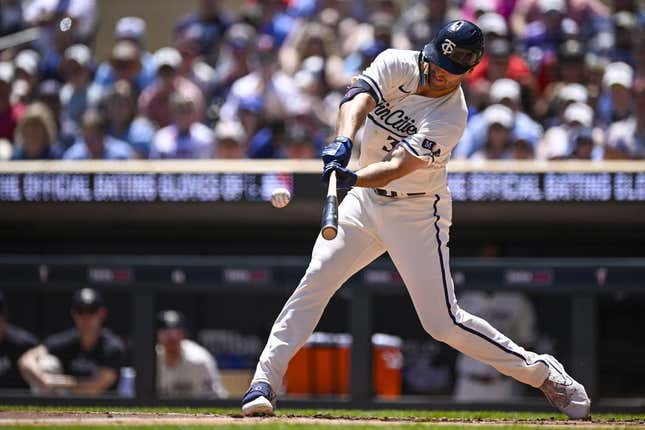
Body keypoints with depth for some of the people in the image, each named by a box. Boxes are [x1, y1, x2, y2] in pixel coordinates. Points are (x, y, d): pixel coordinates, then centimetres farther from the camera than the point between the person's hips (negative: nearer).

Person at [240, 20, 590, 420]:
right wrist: (344, 140, -48)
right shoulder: (397, 65, -10)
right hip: (365, 203, 5)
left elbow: (396, 168, -32)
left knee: (443, 322, -7)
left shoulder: (450, 120, -22)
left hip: (418, 213, -5)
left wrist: (353, 178, -52)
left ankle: (542, 373, 7)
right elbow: (358, 99, -28)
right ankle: (264, 383, -7)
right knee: (313, 283, -10)